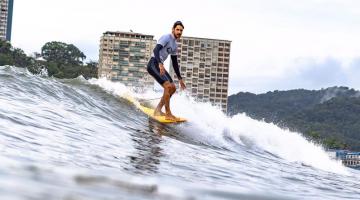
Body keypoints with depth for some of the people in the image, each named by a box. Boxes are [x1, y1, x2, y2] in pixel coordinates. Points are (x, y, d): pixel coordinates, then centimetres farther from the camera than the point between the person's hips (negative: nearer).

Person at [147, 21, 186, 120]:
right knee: (168, 86, -21)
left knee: (173, 88, 7)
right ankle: (168, 114, -19)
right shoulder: (166, 38, -9)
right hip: (153, 64, -10)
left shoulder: (175, 45, 18)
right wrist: (160, 64, -39)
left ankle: (158, 110, 12)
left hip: (160, 65, 10)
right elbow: (156, 50, -24)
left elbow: (175, 63, 24)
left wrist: (180, 78, 22)